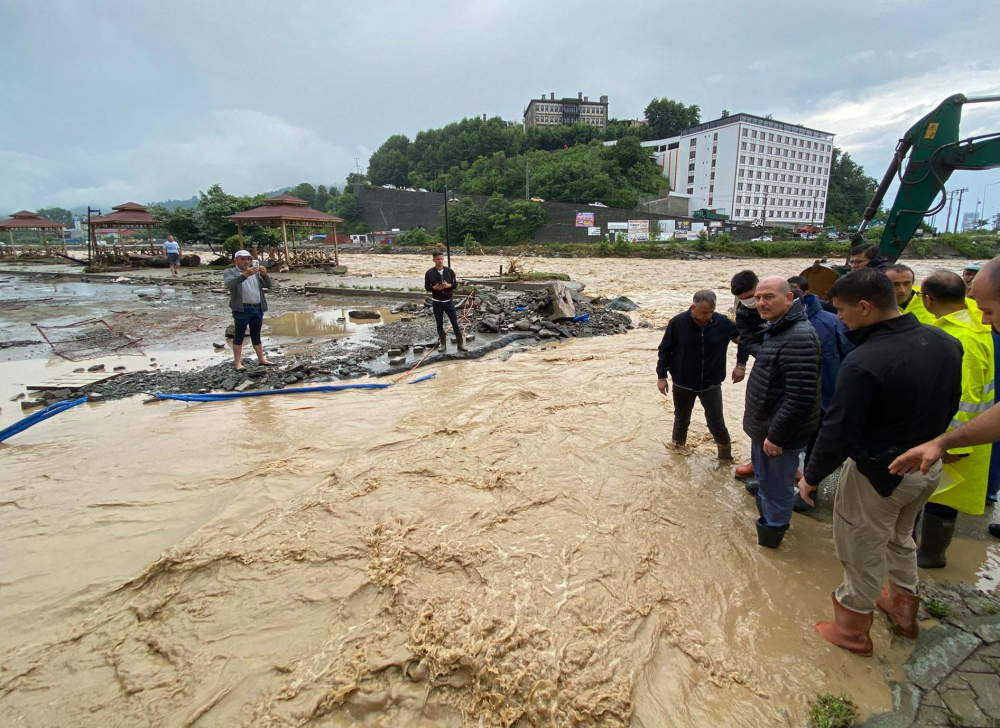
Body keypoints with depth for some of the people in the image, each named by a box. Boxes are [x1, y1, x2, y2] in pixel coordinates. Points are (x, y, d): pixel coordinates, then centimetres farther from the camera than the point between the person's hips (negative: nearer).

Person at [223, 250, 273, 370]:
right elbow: (230, 284, -20)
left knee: (256, 335, 13)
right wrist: (245, 275, -33)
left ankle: (261, 358, 18)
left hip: (258, 308, 5)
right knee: (239, 335, 0)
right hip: (242, 309, -5)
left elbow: (267, 285, 5)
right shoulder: (230, 272, 1)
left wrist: (264, 274, -16)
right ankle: (237, 362, 4)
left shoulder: (255, 272, 15)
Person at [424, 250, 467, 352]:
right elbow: (426, 287, -1)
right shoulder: (429, 273, -5)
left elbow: (456, 284, 2)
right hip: (437, 302, 0)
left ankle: (461, 344, 9)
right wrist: (434, 287, -20)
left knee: (455, 323, 2)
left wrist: (448, 285, -18)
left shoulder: (449, 271, -1)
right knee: (439, 325, 8)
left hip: (449, 301, 0)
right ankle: (443, 345, 20)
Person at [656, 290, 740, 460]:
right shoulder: (678, 323, -14)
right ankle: (678, 447, 42)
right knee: (681, 419, 18)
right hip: (682, 385, 0)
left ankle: (726, 453, 29)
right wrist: (661, 376, -5)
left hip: (711, 385, 0)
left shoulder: (723, 323, -11)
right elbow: (665, 350, -5)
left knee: (716, 423, 5)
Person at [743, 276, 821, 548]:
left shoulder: (799, 337, -25)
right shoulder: (776, 330, 9)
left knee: (775, 488, 7)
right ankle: (767, 521, 45)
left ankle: (768, 538, 24)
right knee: (765, 481, 26)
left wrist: (776, 435, -22)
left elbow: (801, 398, -29)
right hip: (763, 428, 10)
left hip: (779, 434, -10)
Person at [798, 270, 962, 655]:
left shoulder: (864, 362, -31)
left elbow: (838, 433, -25)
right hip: (929, 468, 8)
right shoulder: (946, 342, -5)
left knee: (863, 554, 12)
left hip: (878, 475, -8)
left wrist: (811, 477, -11)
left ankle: (851, 629, 31)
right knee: (900, 538, 30)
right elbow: (950, 407, 9)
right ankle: (904, 606, 51)